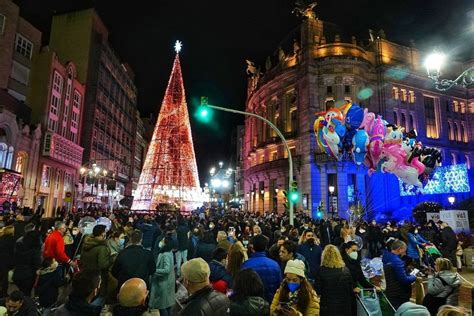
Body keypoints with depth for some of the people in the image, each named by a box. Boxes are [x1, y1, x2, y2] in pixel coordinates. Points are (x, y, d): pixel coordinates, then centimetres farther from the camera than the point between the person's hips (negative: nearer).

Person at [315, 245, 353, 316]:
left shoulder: (322, 270, -14)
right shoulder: (346, 270, -4)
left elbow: (317, 291, -11)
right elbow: (351, 289, 3)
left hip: (328, 308, -3)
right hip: (345, 307, 3)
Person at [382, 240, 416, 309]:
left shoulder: (385, 259, 6)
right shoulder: (397, 261, -21)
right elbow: (404, 280, -22)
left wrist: (409, 275, 15)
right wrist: (414, 277, -3)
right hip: (399, 296, -8)